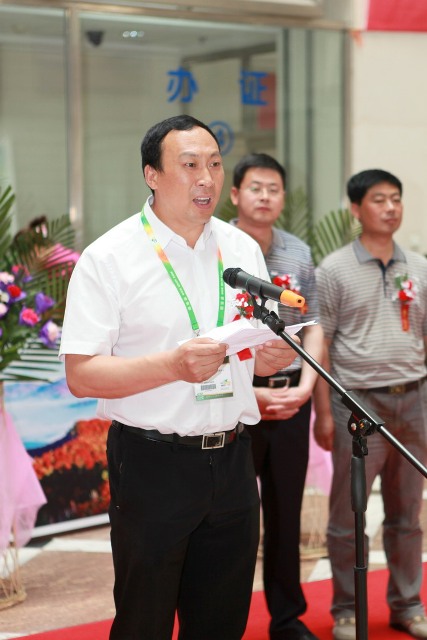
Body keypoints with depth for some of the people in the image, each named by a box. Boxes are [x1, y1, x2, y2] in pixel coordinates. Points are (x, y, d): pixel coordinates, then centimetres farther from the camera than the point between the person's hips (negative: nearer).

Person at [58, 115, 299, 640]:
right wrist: (173, 365, -25)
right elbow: (81, 376, -13)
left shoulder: (243, 249, 10)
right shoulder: (108, 258, -8)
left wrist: (277, 355, -6)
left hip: (233, 462, 5)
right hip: (152, 466, -5)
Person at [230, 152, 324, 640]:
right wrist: (248, 393, -12)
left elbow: (312, 328, 11)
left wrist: (303, 387, -3)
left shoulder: (299, 254, 9)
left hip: (290, 401, 4)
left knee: (286, 512, 12)